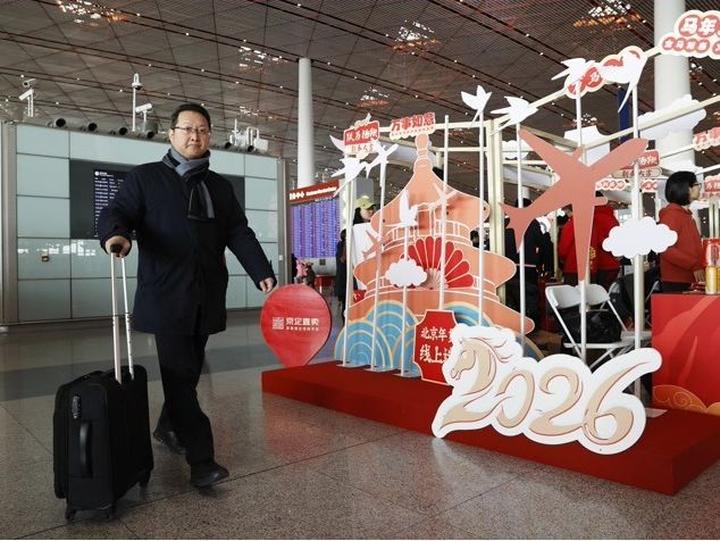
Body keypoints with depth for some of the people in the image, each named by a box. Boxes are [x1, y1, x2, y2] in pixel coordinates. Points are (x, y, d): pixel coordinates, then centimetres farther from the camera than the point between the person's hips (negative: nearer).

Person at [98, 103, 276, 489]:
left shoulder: (219, 187, 15)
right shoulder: (146, 177, 6)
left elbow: (240, 234, 9)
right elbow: (116, 213, -4)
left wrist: (262, 273, -5)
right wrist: (116, 234, -29)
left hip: (206, 298, 4)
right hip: (166, 297, -4)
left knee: (188, 371, 14)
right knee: (179, 375, -6)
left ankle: (167, 427, 37)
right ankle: (202, 460, -3)